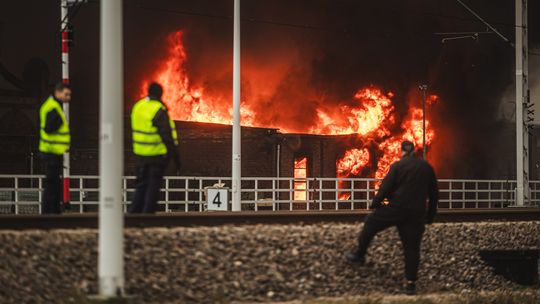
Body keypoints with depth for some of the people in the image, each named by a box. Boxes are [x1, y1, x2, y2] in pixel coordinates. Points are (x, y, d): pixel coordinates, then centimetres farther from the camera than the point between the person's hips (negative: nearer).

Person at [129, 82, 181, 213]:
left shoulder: (137, 106, 6)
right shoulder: (159, 111, -17)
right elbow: (167, 135, -17)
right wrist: (175, 156, -12)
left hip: (141, 153, 6)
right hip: (157, 153, -6)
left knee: (142, 184, 15)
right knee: (153, 185, 2)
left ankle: (133, 212, 12)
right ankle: (148, 213, 2)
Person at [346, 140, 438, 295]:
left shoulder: (398, 165, -5)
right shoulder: (426, 167, 9)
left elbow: (386, 187, -8)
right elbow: (434, 193, 14)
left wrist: (375, 203, 7)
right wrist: (430, 215, 21)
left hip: (397, 207, -3)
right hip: (417, 213, 4)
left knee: (371, 223, 19)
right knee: (412, 248, 5)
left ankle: (359, 255, 24)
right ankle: (411, 283, 1)